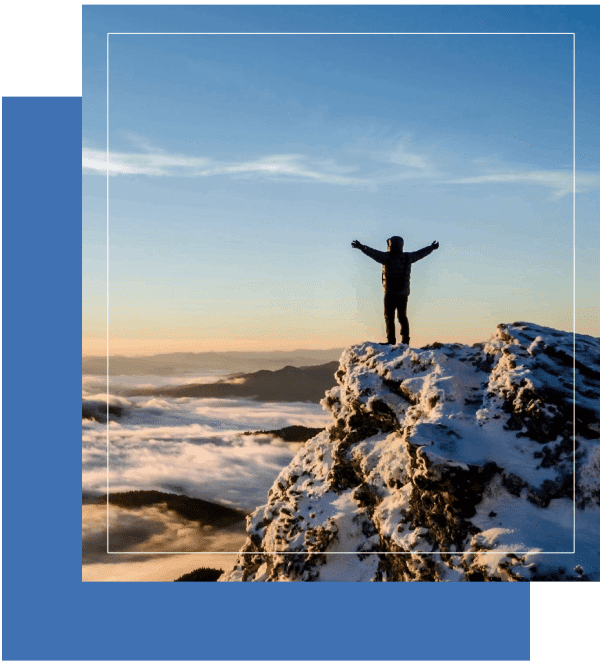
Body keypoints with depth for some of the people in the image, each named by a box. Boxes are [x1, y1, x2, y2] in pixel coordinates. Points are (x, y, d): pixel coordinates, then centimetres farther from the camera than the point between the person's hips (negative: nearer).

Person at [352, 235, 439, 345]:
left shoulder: (387, 257, -8)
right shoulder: (407, 257, 8)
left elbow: (373, 253, -19)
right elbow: (420, 253, 22)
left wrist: (361, 247, -23)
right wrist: (432, 248, 38)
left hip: (390, 292, -5)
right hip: (404, 293, 5)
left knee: (389, 317, -2)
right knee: (402, 316, 15)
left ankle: (391, 341, -7)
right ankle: (405, 339, 14)